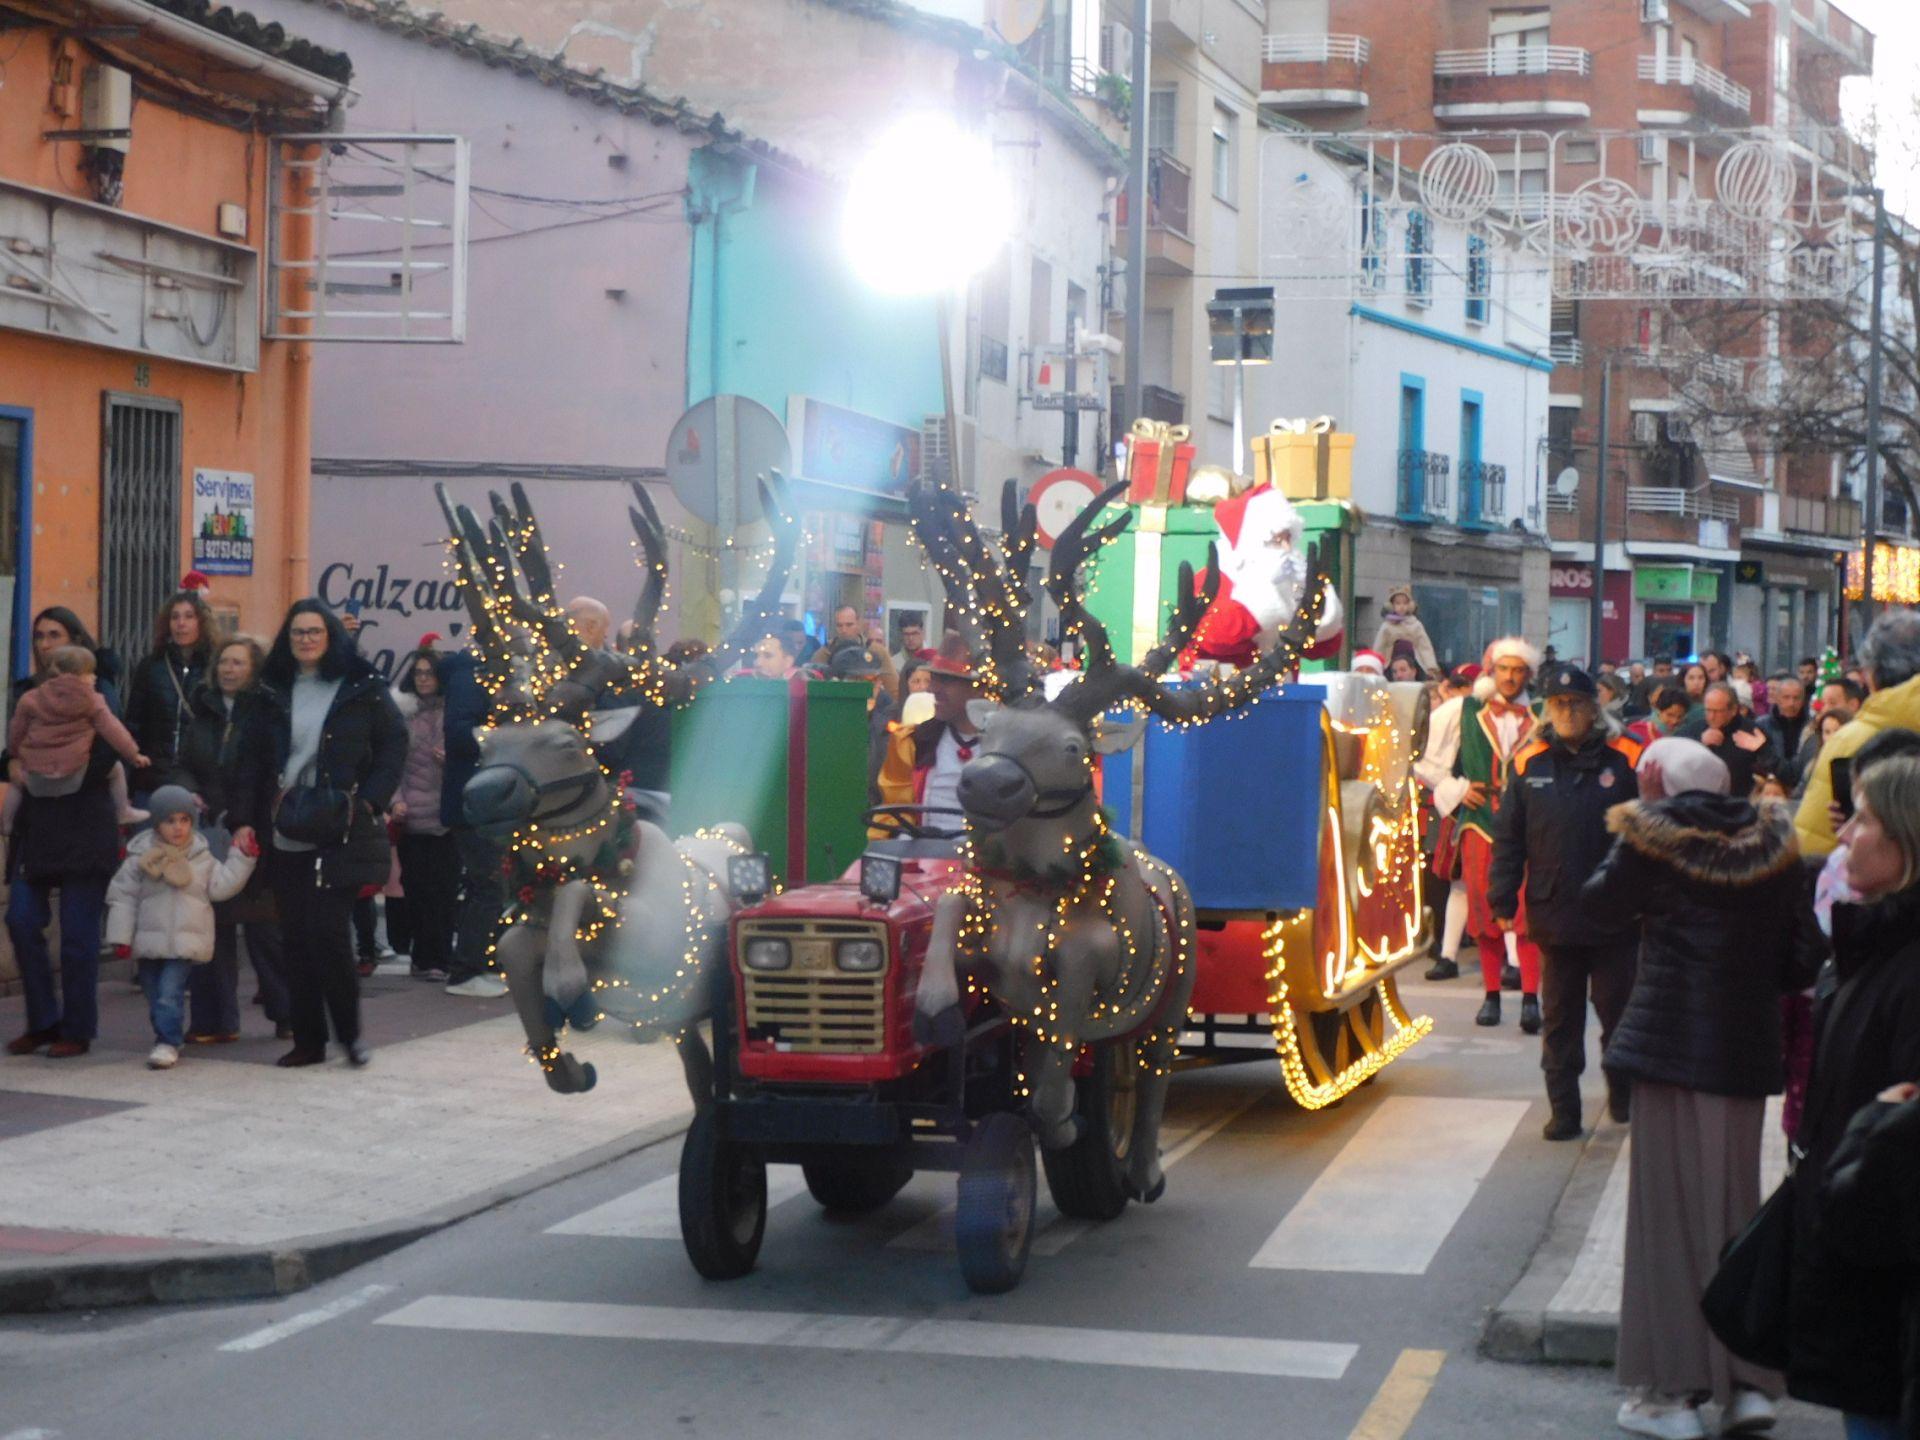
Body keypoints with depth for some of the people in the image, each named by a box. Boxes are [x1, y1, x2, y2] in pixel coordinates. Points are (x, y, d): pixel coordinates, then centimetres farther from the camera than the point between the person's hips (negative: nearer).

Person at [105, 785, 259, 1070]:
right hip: (149, 938, 2)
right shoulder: (142, 856, -1)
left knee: (170, 992, -14)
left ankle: (168, 1042, -12)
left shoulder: (200, 856, 4)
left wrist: (242, 858, -5)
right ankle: (168, 1038, 23)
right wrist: (121, 937, -5)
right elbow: (122, 896, 0)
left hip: (186, 939, -2)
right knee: (154, 994, 9)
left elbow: (220, 886, 2)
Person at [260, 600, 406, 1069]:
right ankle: (308, 1039, 12)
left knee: (326, 929, -13)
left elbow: (393, 743, 2)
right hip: (288, 836, 4)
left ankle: (349, 1031, 2)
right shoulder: (275, 691, 10)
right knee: (296, 937, 4)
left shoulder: (361, 687, 0)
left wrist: (370, 799, -7)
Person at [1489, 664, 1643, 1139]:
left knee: (1618, 1009, 9)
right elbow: (1509, 839, 7)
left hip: (1613, 916, -2)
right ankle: (1563, 1109, 15)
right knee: (1559, 1017, 8)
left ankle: (1623, 1095, 28)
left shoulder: (1625, 759, -3)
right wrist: (1503, 901, 2)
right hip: (1554, 914, 2)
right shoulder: (1529, 763, 4)